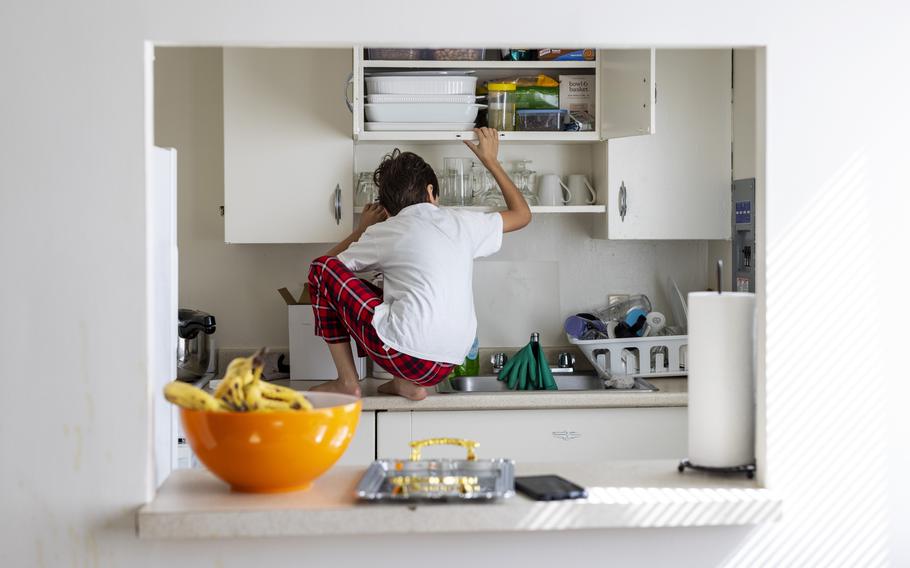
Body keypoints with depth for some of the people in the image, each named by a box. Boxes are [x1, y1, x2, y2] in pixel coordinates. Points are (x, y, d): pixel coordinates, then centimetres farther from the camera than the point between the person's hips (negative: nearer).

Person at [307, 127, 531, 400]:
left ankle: (347, 381, 9)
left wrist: (362, 229, 32)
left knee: (323, 268, 10)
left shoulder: (383, 233, 4)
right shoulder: (460, 222, 12)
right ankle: (408, 382, 12)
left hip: (405, 354, -5)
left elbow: (324, 267, 18)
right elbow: (522, 214, 30)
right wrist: (491, 161, 38)